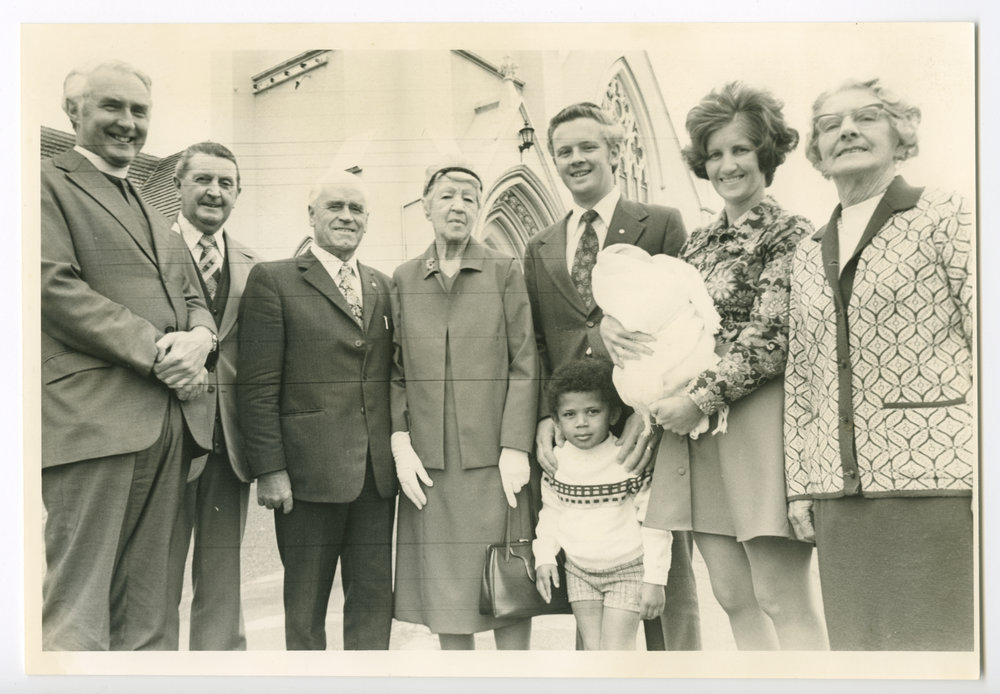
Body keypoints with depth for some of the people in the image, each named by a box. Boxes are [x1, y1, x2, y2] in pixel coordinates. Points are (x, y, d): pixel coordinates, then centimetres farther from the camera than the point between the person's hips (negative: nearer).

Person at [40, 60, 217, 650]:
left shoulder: (158, 217, 26)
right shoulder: (49, 183, 3)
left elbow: (194, 301, 22)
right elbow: (56, 285, -10)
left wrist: (197, 339, -3)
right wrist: (155, 351, -15)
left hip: (171, 419, 7)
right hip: (93, 417, -7)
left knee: (144, 614, 11)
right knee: (78, 613, -5)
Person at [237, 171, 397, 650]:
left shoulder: (382, 286, 14)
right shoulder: (273, 280, -1)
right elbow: (257, 387, -7)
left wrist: (401, 450, 6)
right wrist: (269, 469, -12)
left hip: (378, 471, 5)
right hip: (309, 471, -4)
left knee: (374, 598, 10)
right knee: (306, 602, 9)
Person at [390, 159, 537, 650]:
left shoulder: (505, 272, 4)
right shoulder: (403, 279, 10)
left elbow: (525, 365, 0)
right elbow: (396, 371, 10)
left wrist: (515, 447, -8)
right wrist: (401, 443, -2)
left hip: (494, 459, -1)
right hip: (428, 464, 2)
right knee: (443, 587, 7)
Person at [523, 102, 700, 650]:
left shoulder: (662, 224, 5)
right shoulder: (539, 248, 18)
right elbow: (534, 342, 15)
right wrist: (544, 416, 0)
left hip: (646, 436, -3)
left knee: (666, 582, 3)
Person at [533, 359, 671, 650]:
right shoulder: (556, 463, -3)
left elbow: (654, 524, -12)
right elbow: (551, 512, 10)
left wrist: (654, 580, -13)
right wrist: (544, 558, 0)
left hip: (627, 570, -4)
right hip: (579, 571, 4)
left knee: (615, 651, -6)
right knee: (592, 650, 7)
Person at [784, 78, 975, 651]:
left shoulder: (947, 219, 2)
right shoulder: (807, 256, 16)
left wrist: (981, 475, -10)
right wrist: (799, 485, 11)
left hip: (936, 480, -4)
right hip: (840, 492, 5)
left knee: (940, 637, 0)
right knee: (857, 637, 9)